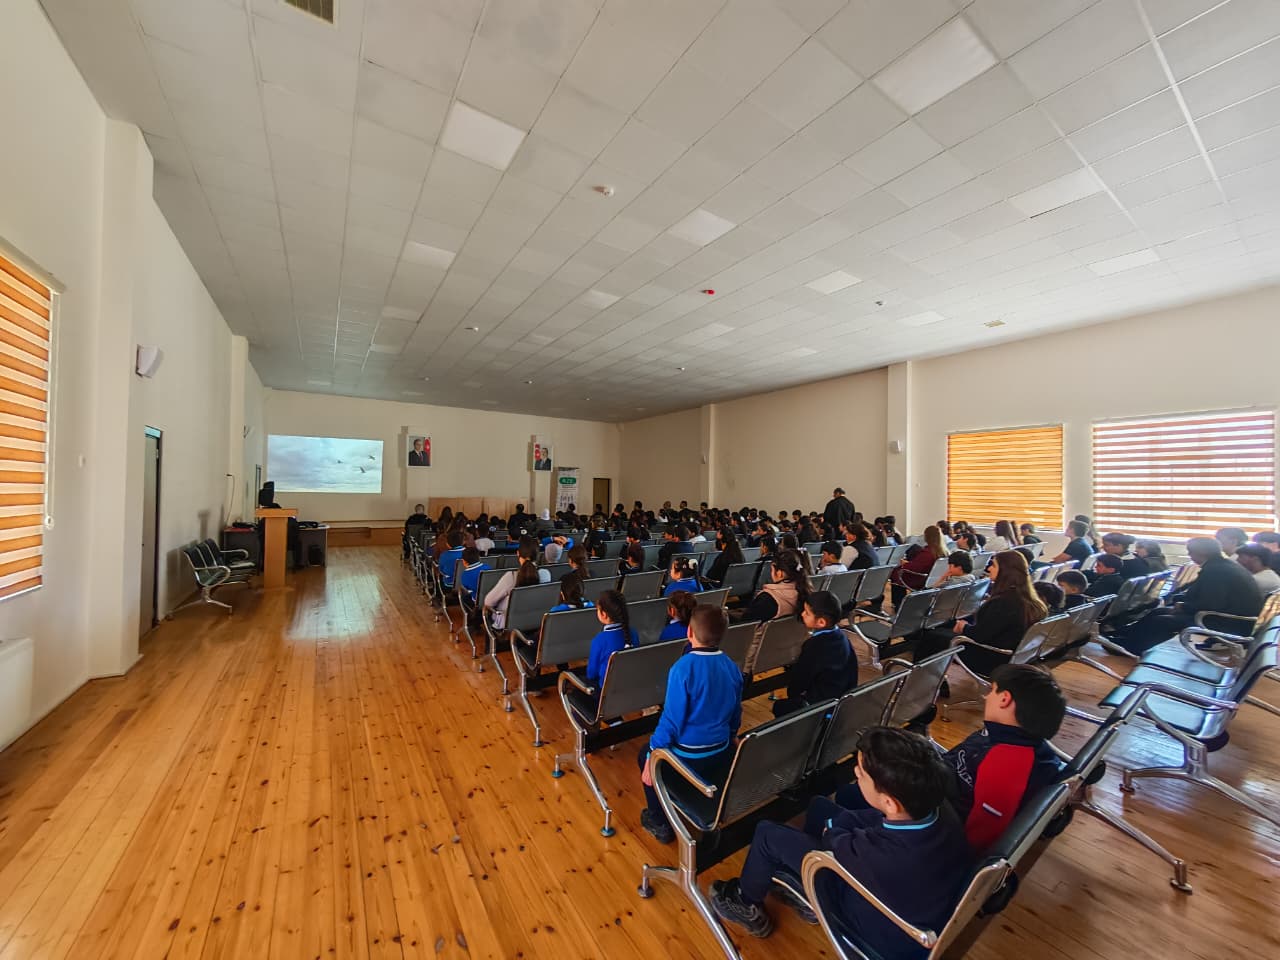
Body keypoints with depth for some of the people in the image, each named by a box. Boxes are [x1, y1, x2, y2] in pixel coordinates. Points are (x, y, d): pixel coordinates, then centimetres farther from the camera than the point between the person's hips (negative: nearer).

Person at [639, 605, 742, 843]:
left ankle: (660, 824, 27)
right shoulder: (732, 667, -7)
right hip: (723, 755, 6)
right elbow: (735, 716, 6)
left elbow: (671, 719, -21)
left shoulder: (683, 668, -26)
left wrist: (652, 756, -8)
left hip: (689, 758, -6)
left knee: (645, 753, 22)